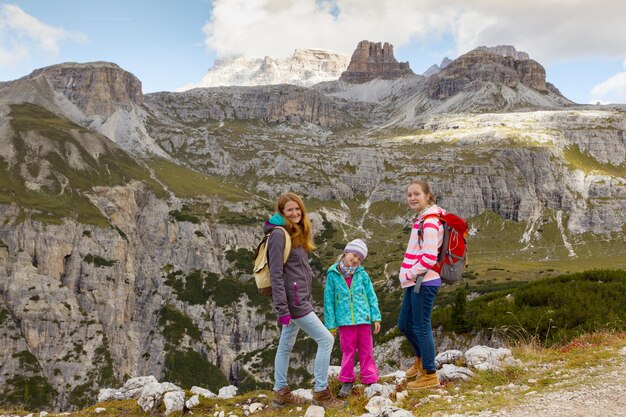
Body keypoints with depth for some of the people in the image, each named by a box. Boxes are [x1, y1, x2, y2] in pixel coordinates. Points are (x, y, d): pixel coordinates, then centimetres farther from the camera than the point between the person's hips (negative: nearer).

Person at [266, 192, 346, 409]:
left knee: (286, 345, 14)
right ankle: (321, 392, 3)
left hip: (300, 299, 9)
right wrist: (282, 308, -21)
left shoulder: (298, 233, 14)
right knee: (326, 339, -6)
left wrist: (309, 299, 15)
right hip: (292, 300, -9)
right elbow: (276, 275, -18)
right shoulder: (279, 235, -14)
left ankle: (280, 393, 24)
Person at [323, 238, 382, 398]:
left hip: (363, 318, 1)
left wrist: (376, 318, 1)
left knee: (366, 350, 10)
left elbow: (371, 296, 5)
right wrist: (330, 325, 0)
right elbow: (329, 300, 0)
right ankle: (347, 381, 22)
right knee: (348, 351, 9)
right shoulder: (333, 274, -3)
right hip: (345, 321, -1)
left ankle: (370, 380, 21)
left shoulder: (362, 274, 0)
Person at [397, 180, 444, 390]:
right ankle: (421, 359, 41)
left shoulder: (430, 221, -16)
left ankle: (430, 374, 10)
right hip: (415, 282, 10)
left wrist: (409, 274, -14)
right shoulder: (421, 219, 14)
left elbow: (429, 257, -23)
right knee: (404, 324, 19)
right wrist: (408, 274, 13)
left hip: (425, 282, -10)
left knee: (421, 327, -2)